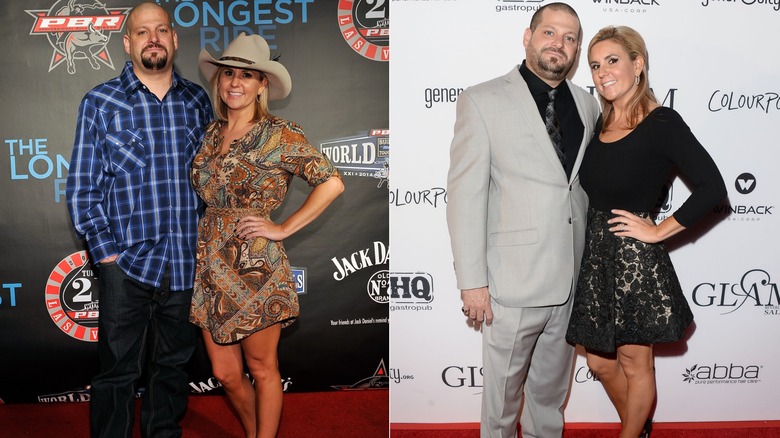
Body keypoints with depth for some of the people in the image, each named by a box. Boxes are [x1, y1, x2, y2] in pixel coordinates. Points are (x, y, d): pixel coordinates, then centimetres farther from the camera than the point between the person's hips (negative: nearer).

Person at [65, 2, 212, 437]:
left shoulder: (197, 100, 8)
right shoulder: (100, 103, 0)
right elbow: (82, 185, -1)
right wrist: (105, 251, -7)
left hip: (188, 262, 3)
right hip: (127, 260, -3)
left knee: (174, 365, 16)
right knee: (119, 371, 5)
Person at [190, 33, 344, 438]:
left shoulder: (279, 134, -8)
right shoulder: (211, 133, 11)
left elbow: (331, 182, -15)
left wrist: (283, 229, -13)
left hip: (255, 267, -6)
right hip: (211, 265, 6)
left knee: (261, 369, 8)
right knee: (224, 372, 14)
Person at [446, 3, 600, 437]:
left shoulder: (588, 105, 9)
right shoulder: (483, 100, -6)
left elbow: (589, 185, 14)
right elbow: (465, 194, -10)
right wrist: (472, 281, -13)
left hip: (573, 280, 5)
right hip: (515, 280, -4)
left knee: (552, 387, 20)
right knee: (504, 387, 9)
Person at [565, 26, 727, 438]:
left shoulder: (661, 122, -13)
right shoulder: (601, 122, 7)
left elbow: (711, 187, -20)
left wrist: (660, 230, -15)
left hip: (634, 259, -7)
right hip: (596, 254, 7)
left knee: (635, 363, 10)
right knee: (600, 361, 18)